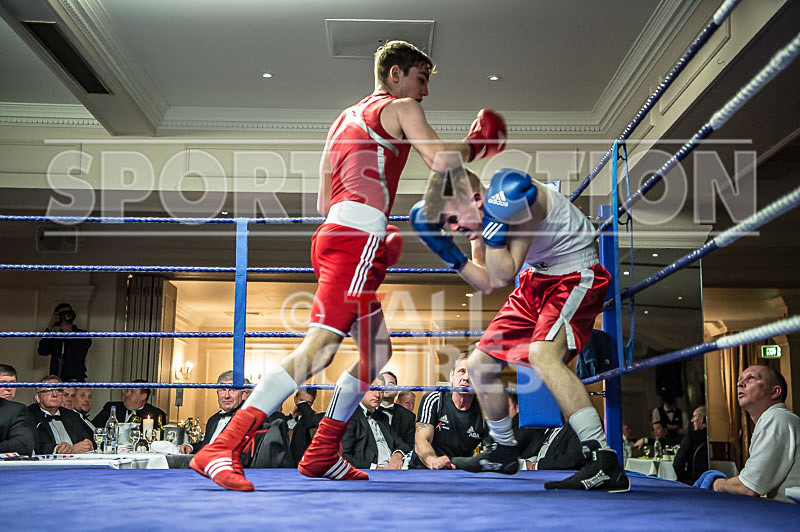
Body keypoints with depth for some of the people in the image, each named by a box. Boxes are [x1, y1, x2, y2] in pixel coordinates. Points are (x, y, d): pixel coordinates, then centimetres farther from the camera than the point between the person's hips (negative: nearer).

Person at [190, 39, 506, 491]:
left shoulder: (348, 117, 31)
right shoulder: (400, 108, 7)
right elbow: (441, 159, -10)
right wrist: (477, 143, 9)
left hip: (334, 233, 10)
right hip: (358, 238, -10)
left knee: (378, 351, 16)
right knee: (319, 348, -19)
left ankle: (322, 454, 17)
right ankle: (222, 449, -24)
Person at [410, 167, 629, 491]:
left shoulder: (520, 197, -27)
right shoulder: (475, 215, -2)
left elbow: (503, 276, -29)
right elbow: (486, 283, 5)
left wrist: (493, 223, -37)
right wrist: (446, 250, -6)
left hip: (576, 276, -9)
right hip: (538, 280, 9)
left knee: (542, 355, -35)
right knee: (479, 363, 10)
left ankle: (605, 464, -35)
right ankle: (504, 453, 30)